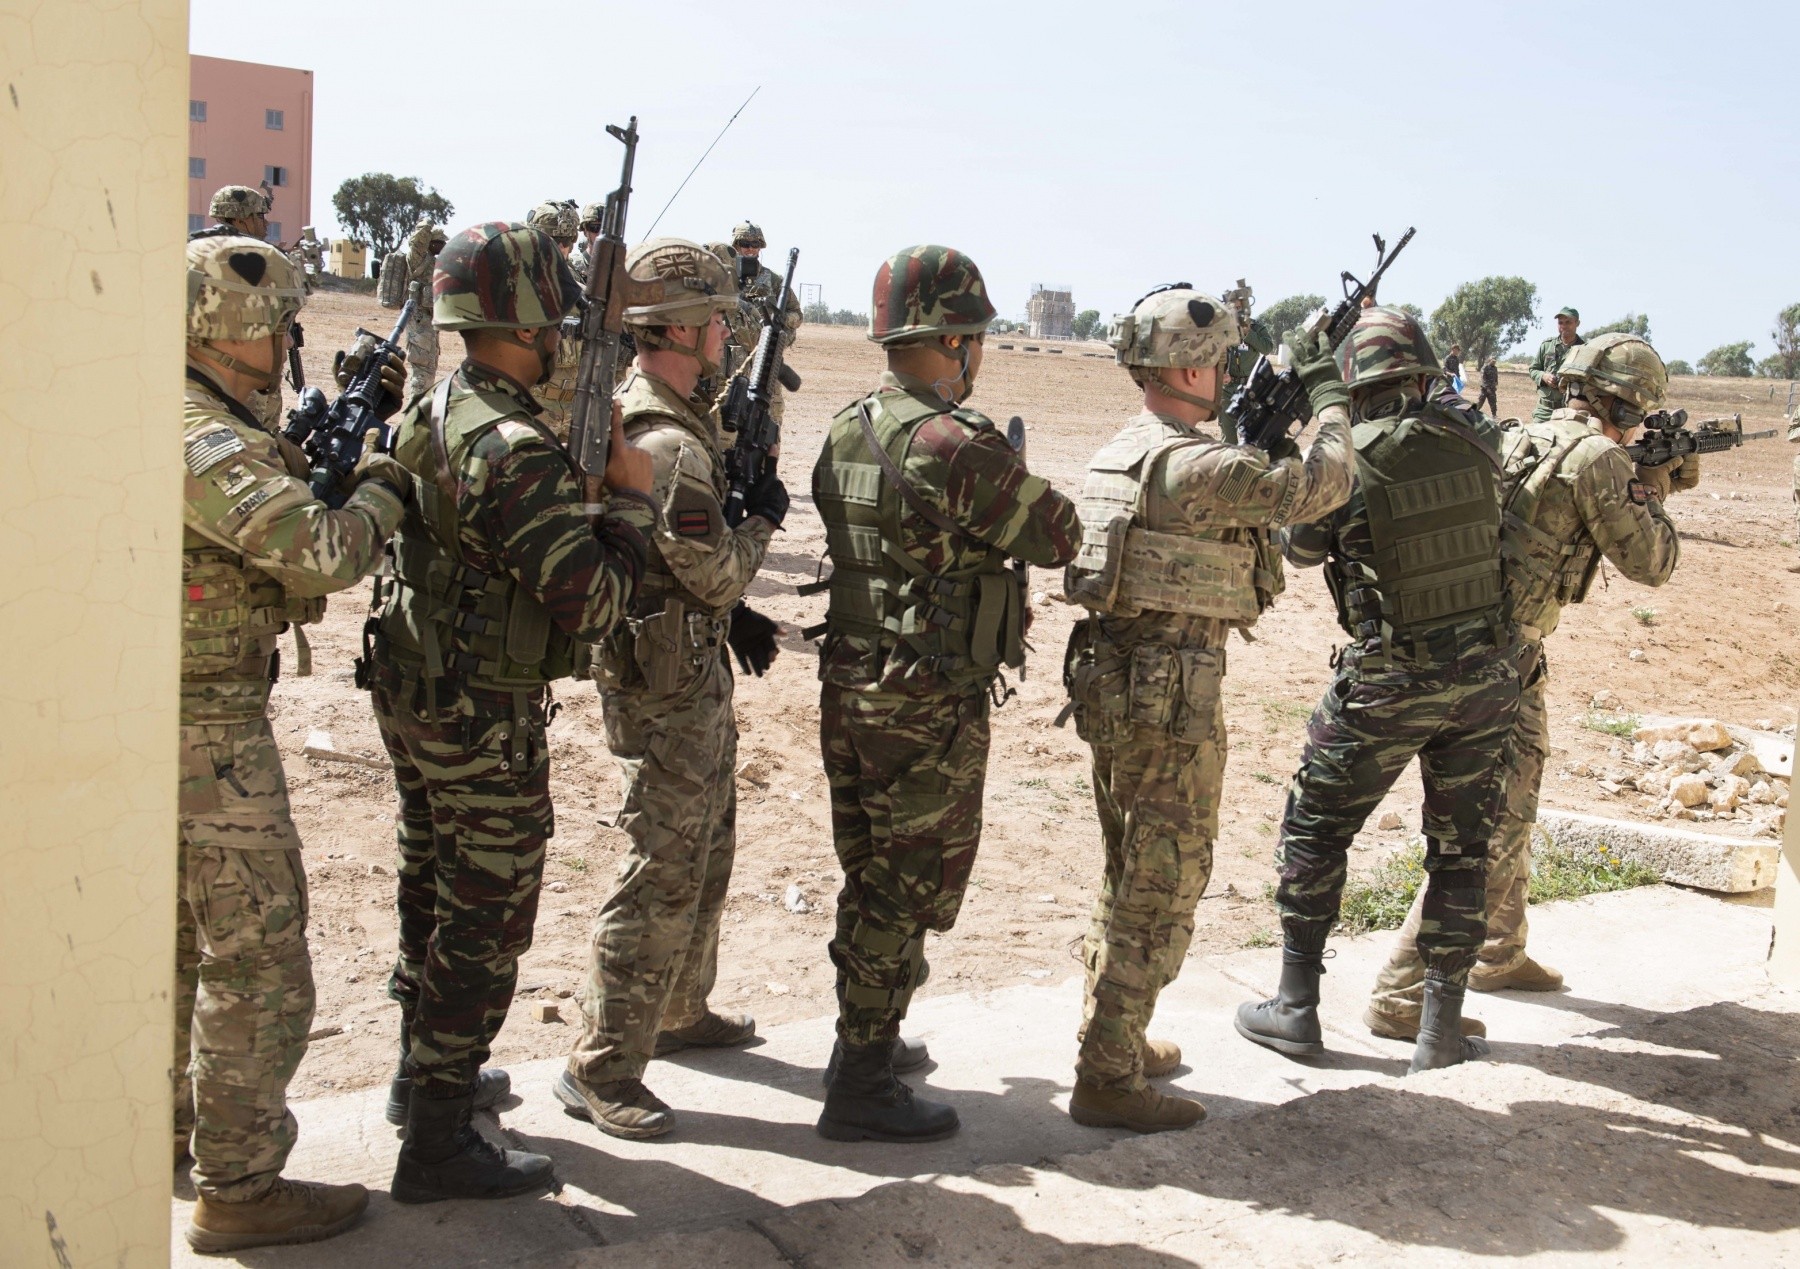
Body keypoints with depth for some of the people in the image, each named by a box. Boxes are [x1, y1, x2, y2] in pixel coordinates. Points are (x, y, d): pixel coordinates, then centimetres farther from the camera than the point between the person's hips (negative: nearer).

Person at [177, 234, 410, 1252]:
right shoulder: (206, 442, -22)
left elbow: (271, 502, 14)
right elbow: (323, 555, -31)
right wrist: (385, 482, -13)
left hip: (155, 720, 10)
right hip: (211, 731, -10)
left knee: (180, 938, 24)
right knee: (257, 961, -1)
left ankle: (163, 1126, 39)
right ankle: (240, 1188, 8)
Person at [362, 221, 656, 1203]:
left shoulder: (425, 414, 4)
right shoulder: (514, 450, -25)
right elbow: (593, 602, -26)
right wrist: (632, 498, -11)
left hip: (407, 694, 9)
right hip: (484, 720, -9)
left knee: (431, 890, 23)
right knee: (484, 923, 1)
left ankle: (424, 1072, 41)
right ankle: (438, 1143, 10)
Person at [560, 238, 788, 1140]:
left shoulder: (644, 416, 10)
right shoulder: (670, 446, -24)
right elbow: (716, 573, -20)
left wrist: (734, 617, 11)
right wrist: (764, 516, -4)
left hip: (694, 668, 11)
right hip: (666, 683, -11)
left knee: (707, 848, 22)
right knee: (661, 873, -6)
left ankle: (680, 1011, 37)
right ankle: (602, 1070, 2)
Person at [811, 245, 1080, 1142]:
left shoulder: (844, 430, 5)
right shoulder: (958, 446, -21)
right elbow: (1056, 538, -13)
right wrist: (1021, 482, 8)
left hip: (848, 683, 8)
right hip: (928, 702, -8)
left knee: (870, 873, 20)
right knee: (910, 887, 3)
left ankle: (870, 1036, 35)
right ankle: (861, 1086, 10)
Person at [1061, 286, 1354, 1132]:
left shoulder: (1120, 452, 11)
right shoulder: (1193, 464, -18)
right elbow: (1318, 488, -15)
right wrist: (1329, 401, 2)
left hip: (1108, 675, 10)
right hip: (1168, 689, -10)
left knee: (1130, 875, 21)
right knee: (1164, 884, -2)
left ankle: (1113, 1038, 32)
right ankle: (1107, 1078, 2)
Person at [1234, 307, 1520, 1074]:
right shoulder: (1476, 441, -2)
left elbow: (1298, 548, 4)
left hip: (1388, 683, -3)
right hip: (1485, 673, 4)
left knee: (1314, 832, 12)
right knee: (1461, 851, 13)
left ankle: (1295, 1008, 16)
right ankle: (1442, 1032, 17)